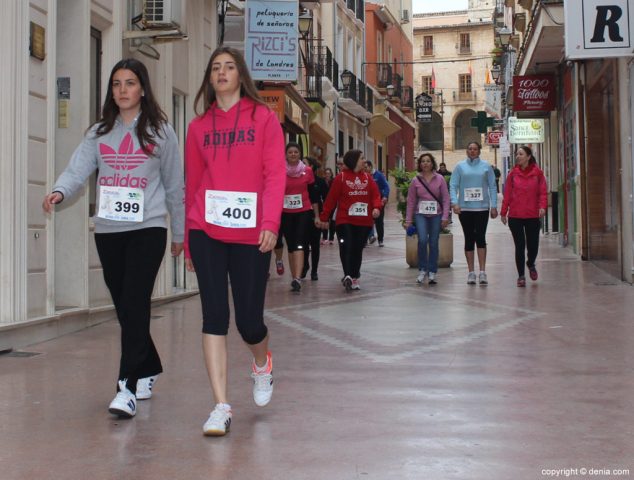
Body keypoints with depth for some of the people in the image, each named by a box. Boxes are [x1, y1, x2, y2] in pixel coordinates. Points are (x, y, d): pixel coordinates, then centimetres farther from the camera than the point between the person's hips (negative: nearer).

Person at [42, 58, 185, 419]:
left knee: (135, 304, -14)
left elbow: (174, 185, 7)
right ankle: (149, 370, 29)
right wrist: (59, 192, -25)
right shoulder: (99, 133, 11)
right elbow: (78, 170, -3)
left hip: (148, 229, -4)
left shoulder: (160, 131, 3)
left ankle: (129, 387, -14)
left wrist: (179, 232, 9)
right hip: (108, 230, 4)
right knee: (124, 307, 10)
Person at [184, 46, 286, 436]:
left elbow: (276, 173, -3)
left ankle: (262, 363, 37)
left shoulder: (263, 118, 4)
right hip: (207, 232, 2)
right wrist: (188, 241, 13)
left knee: (249, 320, 1)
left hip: (251, 235, -2)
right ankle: (222, 407, 3)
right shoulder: (199, 126, 11)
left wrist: (271, 223, -17)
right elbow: (192, 184, 13)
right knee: (215, 316, -4)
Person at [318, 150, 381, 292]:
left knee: (358, 249, 8)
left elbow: (375, 195, 6)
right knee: (346, 247, -16)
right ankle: (348, 276, -23)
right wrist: (324, 218, -2)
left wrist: (376, 207, -16)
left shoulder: (368, 177, 10)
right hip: (345, 220, -4)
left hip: (364, 221, 4)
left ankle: (354, 277, 18)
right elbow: (331, 198, -2)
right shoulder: (341, 177, -2)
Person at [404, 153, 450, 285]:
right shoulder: (416, 180, 3)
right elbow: (411, 201, 5)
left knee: (433, 243, 3)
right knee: (422, 240, -18)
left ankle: (432, 273, 14)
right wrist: (408, 220, 3)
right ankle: (422, 269, 0)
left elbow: (446, 198, 1)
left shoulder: (439, 179, 1)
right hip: (420, 214, 0)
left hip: (436, 215, 0)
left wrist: (445, 217, -6)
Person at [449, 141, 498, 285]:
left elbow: (492, 187, 6)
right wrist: (454, 203, -13)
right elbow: (453, 186, 1)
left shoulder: (486, 166, 6)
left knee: (480, 238, -8)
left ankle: (482, 271, -5)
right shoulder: (460, 167, 6)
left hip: (482, 208, -1)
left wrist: (494, 206, -1)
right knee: (469, 239, 6)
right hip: (465, 208, 1)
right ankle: (471, 272, 13)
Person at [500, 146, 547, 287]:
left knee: (533, 246, 3)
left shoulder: (537, 173, 1)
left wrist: (542, 206, -18)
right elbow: (507, 194, 6)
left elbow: (543, 192, -1)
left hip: (532, 216, 0)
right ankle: (521, 276, 15)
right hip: (515, 216, 0)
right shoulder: (513, 173, 3)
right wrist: (503, 212, 5)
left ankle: (531, 264, 36)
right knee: (519, 246, 3)